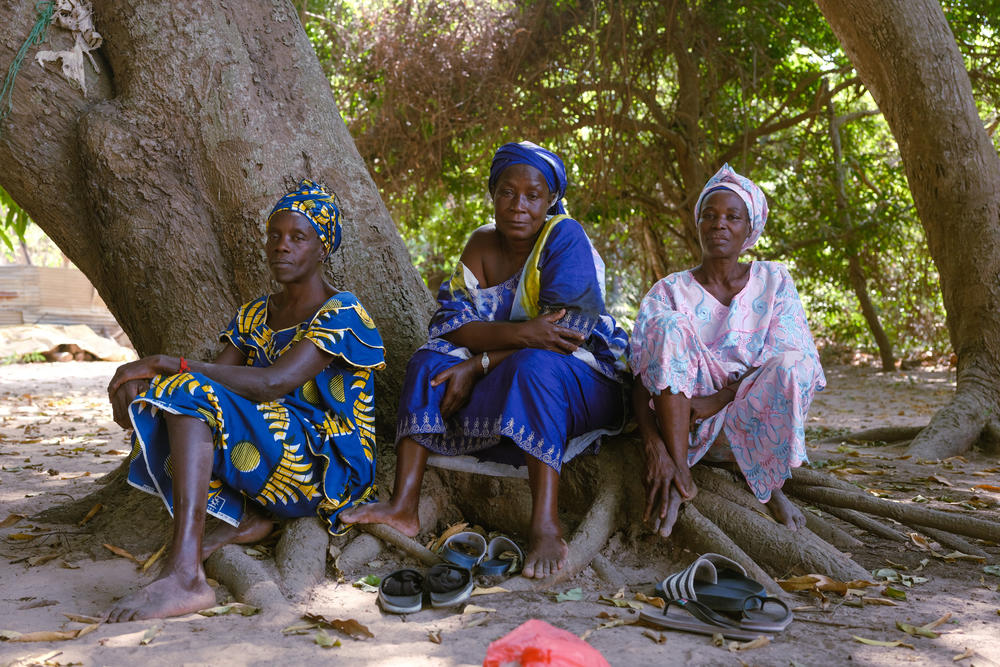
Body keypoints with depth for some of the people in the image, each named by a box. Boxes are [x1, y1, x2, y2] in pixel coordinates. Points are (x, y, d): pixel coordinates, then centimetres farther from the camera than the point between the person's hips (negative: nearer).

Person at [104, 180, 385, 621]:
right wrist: (142, 377, -16)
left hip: (327, 466, -7)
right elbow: (217, 373, 4)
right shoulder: (255, 315, 16)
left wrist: (173, 364, -24)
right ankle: (245, 515, -9)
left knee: (190, 391, -27)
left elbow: (272, 383, -23)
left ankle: (184, 576, -40)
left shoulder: (341, 315, -9)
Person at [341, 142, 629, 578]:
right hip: (505, 382, 6)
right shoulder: (482, 245, 3)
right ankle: (403, 506, -20)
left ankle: (545, 526, -44)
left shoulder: (565, 237, -12)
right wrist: (519, 334, -30)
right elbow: (451, 321, -9)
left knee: (533, 366, -36)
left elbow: (566, 331, -21)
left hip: (585, 382, -6)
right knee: (430, 362, -11)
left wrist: (479, 364, -22)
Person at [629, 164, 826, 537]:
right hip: (683, 425, 0)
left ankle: (767, 482, -5)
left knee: (794, 363, -31)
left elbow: (787, 362, -8)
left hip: (753, 427, 1)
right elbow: (641, 378, -10)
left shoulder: (774, 281, 6)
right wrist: (654, 447, -27)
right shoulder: (670, 291, 2)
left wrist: (719, 399, -20)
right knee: (670, 324, -26)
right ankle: (680, 477, -26)